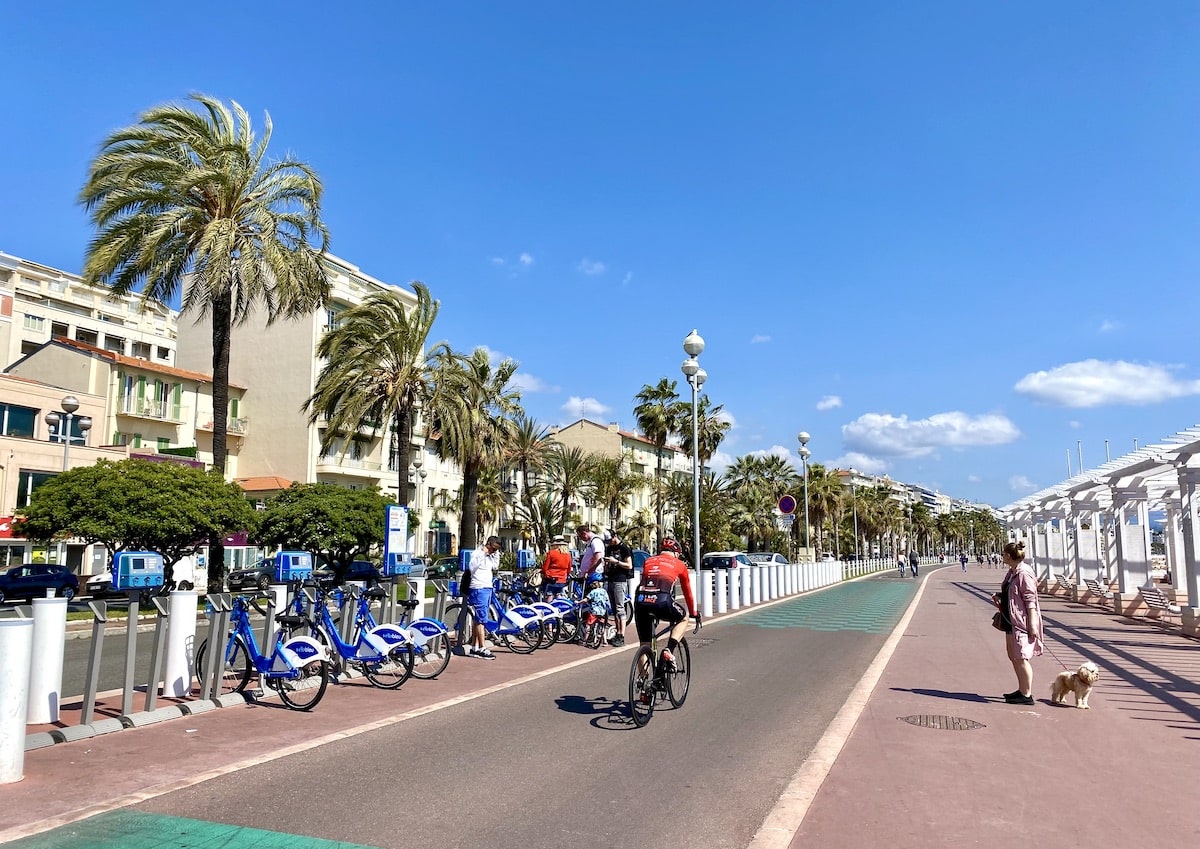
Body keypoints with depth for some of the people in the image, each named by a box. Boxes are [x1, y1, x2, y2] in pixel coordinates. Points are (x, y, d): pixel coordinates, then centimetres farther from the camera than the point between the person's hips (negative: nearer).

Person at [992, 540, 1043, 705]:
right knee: (1012, 655, 17)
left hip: (1023, 621, -11)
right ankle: (1021, 690, 28)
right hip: (1012, 620, 11)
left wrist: (1032, 624, -23)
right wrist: (999, 595, 7)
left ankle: (1027, 695, 3)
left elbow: (1030, 600, -21)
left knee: (1021, 657, -5)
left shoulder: (1024, 573, -19)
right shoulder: (1012, 572, 11)